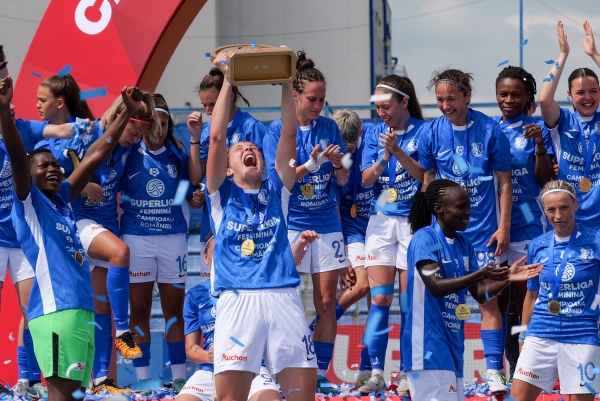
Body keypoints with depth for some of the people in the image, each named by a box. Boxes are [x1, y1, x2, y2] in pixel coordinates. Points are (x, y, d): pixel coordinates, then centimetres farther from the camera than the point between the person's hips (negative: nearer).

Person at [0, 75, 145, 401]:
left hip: (81, 309, 8)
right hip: (54, 309, -8)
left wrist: (128, 112, 28)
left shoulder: (61, 199, 21)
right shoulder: (28, 201, 2)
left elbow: (97, 154, 25)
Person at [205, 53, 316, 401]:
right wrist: (228, 80, 6)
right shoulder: (222, 194, 15)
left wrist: (286, 83, 7)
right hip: (237, 300, -2)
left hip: (284, 299, 2)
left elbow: (289, 135, 12)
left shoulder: (276, 190, 20)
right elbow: (217, 137, 6)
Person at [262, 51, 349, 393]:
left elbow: (343, 180, 7)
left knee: (327, 304, 2)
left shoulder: (330, 128, 6)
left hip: (327, 224, 3)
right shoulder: (278, 130, -3)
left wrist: (338, 164, -15)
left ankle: (321, 373, 8)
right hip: (291, 224, -3)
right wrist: (311, 164, -22)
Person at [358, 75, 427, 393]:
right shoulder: (375, 134, 7)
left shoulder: (423, 132, -3)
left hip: (414, 220, -3)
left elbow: (426, 176, -9)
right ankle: (376, 372, -2)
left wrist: (398, 152, -21)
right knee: (380, 298, -3)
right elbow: (367, 179, 2)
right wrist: (384, 159, -17)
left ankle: (407, 372, 6)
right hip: (382, 220, 3)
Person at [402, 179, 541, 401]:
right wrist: (480, 274, -30)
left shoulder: (464, 243, 12)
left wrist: (507, 278, -6)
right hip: (428, 344, -8)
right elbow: (435, 287, -22)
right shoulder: (424, 238, -11)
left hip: (453, 342, 8)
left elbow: (479, 293, 12)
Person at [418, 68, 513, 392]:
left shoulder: (490, 131, -8)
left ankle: (494, 373, -5)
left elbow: (504, 181, -3)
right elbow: (428, 180, 10)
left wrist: (503, 226, -7)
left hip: (484, 230, -2)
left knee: (489, 300, -6)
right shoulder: (431, 132, -2)